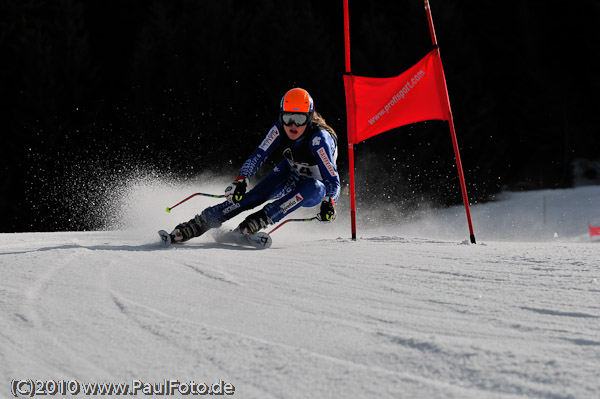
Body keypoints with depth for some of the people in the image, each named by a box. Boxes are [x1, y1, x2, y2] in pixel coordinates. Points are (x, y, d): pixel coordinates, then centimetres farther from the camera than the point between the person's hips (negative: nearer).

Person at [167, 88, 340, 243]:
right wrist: (241, 180, -31)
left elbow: (332, 180, -32)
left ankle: (260, 220, -35)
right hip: (291, 176, 3)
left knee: (314, 188, -37)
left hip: (314, 192, -3)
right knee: (257, 195, -21)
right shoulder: (279, 130, -20)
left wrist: (328, 203, -50)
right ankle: (201, 222, -18)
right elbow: (259, 155, -15)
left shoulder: (319, 139, -33)